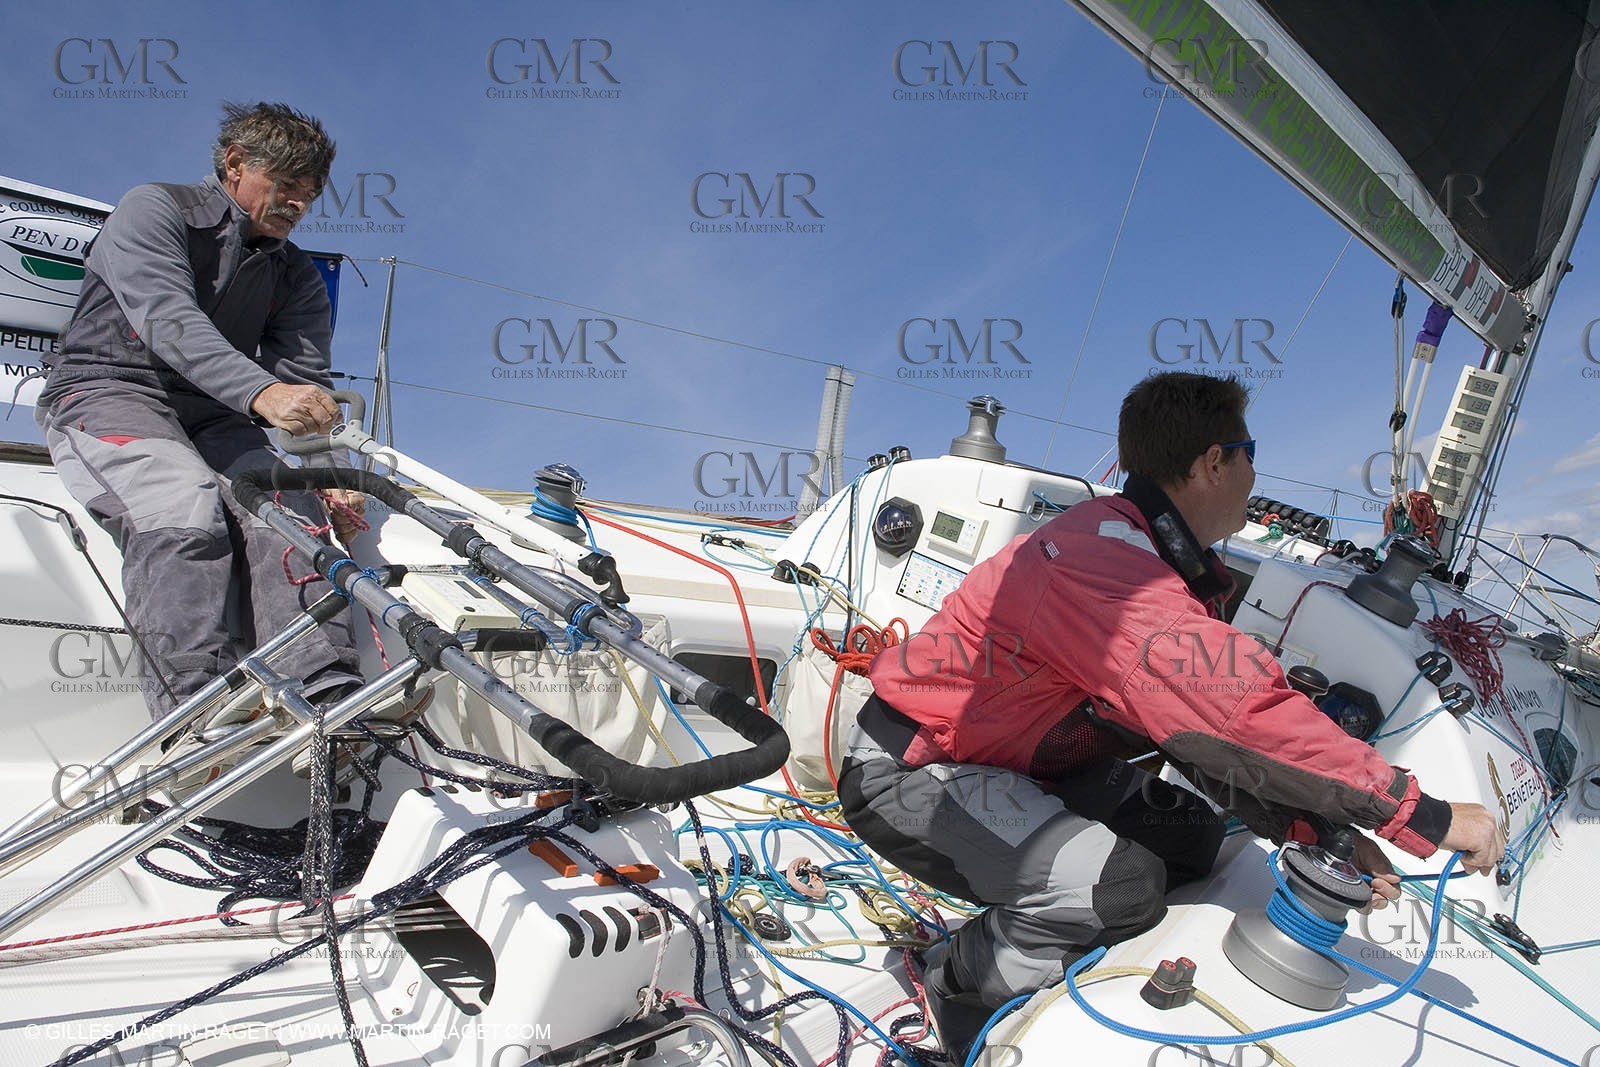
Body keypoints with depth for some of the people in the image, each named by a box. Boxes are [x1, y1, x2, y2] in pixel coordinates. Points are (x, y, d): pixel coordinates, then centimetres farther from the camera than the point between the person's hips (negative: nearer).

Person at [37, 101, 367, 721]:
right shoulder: (154, 210, -1)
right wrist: (263, 391, -39)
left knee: (290, 508, -27)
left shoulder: (296, 276, 14)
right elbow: (170, 322, -21)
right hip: (104, 392, -4)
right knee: (186, 506, -35)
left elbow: (309, 386, 3)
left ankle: (328, 698, -39)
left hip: (211, 418, 4)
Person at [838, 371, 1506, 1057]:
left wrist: (1320, 833, -7)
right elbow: (1245, 718, -33)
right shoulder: (1103, 561, -29)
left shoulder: (1168, 567, 5)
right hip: (905, 772, -10)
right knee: (1124, 885, -26)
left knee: (1190, 835, 9)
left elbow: (1206, 725, 4)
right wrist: (1425, 816, -24)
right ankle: (964, 985, 0)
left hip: (1014, 762, 10)